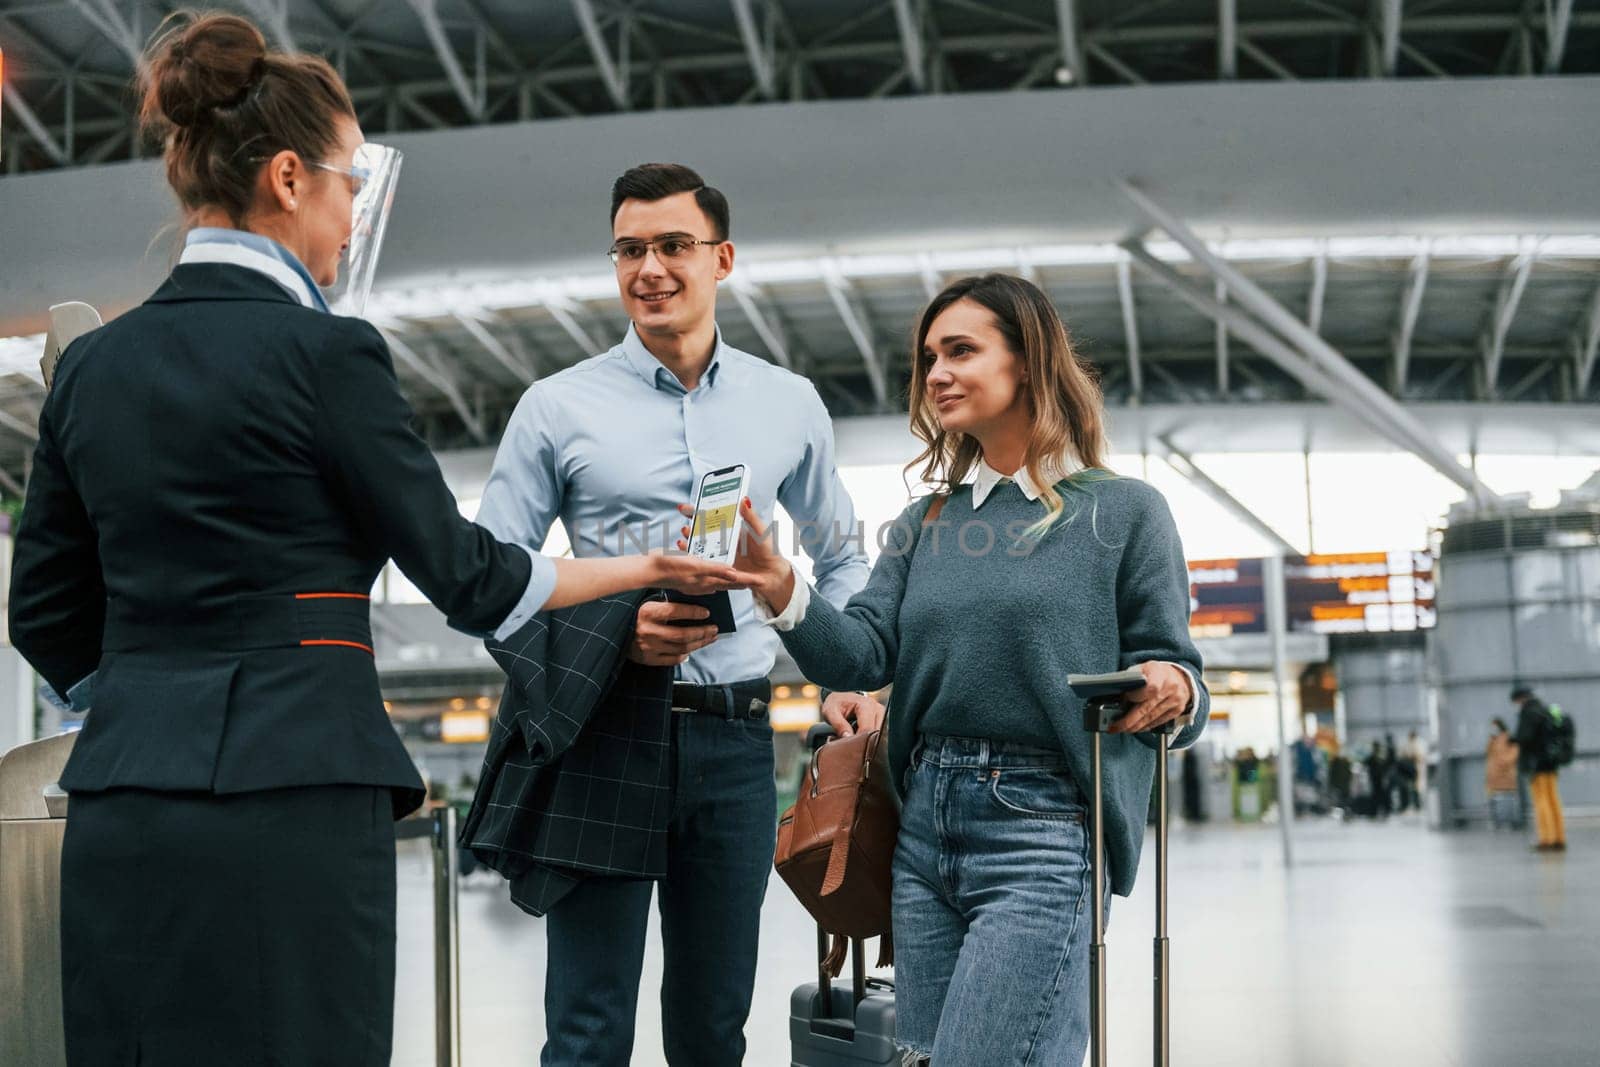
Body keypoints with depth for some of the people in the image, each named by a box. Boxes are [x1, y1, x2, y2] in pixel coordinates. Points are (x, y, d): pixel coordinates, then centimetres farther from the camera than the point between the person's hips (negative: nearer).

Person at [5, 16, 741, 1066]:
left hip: (121, 818, 7)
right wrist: (644, 568, 12)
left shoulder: (92, 366, 10)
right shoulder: (323, 351, -8)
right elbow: (464, 574, -2)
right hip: (290, 805, -6)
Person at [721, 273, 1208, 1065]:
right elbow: (863, 652, 1)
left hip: (1041, 831, -6)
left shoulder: (1122, 511, -1)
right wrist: (781, 590, -16)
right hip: (925, 829, 6)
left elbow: (1171, 668, 0)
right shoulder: (925, 522, 13)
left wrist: (1173, 695, -23)